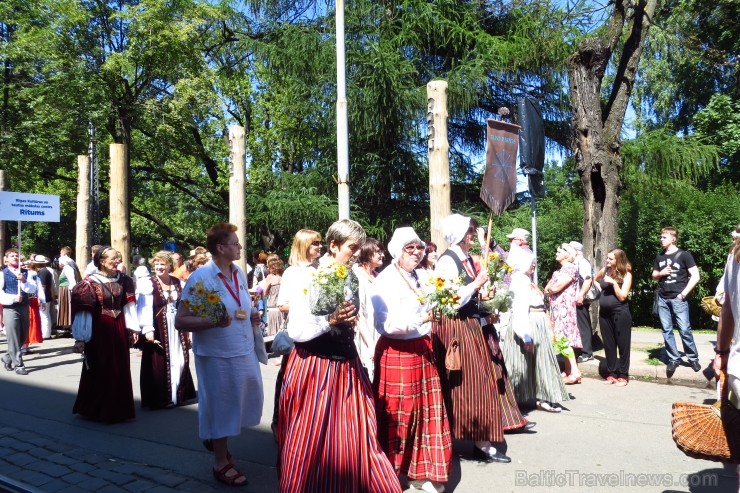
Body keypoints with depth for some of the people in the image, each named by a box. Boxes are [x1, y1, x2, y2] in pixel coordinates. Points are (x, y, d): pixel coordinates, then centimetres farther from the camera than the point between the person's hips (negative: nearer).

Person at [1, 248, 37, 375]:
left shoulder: (25, 273, 8)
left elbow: (33, 289, -1)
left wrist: (24, 281, -17)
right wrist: (13, 298, -21)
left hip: (24, 307, 5)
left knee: (23, 337, 14)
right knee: (13, 338, -2)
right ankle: (18, 365, 4)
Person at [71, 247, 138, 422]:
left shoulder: (122, 280, 3)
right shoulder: (90, 283, -11)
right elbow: (83, 312, -13)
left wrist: (133, 328, 8)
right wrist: (80, 338, -15)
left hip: (119, 329, 5)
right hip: (100, 329, -5)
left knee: (120, 370, 10)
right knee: (101, 370, 4)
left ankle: (118, 409, 23)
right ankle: (98, 410, 20)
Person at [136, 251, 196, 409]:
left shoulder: (178, 283, 9)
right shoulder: (148, 284, -5)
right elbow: (145, 308, -14)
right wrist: (147, 329, -23)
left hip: (176, 328, 4)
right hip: (158, 329, -4)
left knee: (179, 361, 7)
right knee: (159, 363, 0)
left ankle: (179, 395, 20)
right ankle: (160, 398, 11)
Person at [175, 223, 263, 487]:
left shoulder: (239, 272, 4)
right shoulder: (200, 278, -17)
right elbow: (180, 321, -18)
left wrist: (252, 316, 1)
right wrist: (213, 322, -31)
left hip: (245, 351, 7)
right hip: (218, 355, -7)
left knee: (248, 398, 17)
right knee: (221, 404, 8)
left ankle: (216, 438, 43)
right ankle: (221, 463, 28)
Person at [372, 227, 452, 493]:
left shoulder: (422, 276, 9)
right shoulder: (385, 280, -14)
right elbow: (385, 323, -23)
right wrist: (419, 319, -30)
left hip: (423, 349, 7)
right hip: (397, 353, -7)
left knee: (427, 410, 9)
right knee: (398, 414, 3)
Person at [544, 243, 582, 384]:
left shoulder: (571, 269, -11)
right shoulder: (558, 271, 19)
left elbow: (556, 288, -18)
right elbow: (547, 289, 13)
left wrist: (549, 289, 2)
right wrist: (551, 288, -8)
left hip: (564, 307, -9)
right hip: (557, 308, 9)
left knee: (564, 338, -13)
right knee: (561, 338, 9)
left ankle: (575, 371, -14)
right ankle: (568, 370, 14)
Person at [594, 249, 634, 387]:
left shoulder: (626, 274, -8)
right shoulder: (604, 270, 5)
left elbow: (622, 297, -13)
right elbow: (595, 280, 26)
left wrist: (614, 283, -22)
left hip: (620, 313, -5)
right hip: (604, 313, 5)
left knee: (622, 345, 4)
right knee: (608, 345, 10)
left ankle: (623, 375, 13)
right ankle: (611, 374, 20)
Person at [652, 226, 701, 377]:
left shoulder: (684, 255, -3)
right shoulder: (659, 257, 12)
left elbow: (696, 276, -7)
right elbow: (654, 277, 22)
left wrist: (683, 294, -11)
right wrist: (660, 273, -1)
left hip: (678, 299, -5)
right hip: (662, 299, 5)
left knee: (685, 330, -4)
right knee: (667, 331, 5)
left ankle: (693, 358, 13)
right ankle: (673, 360, 14)